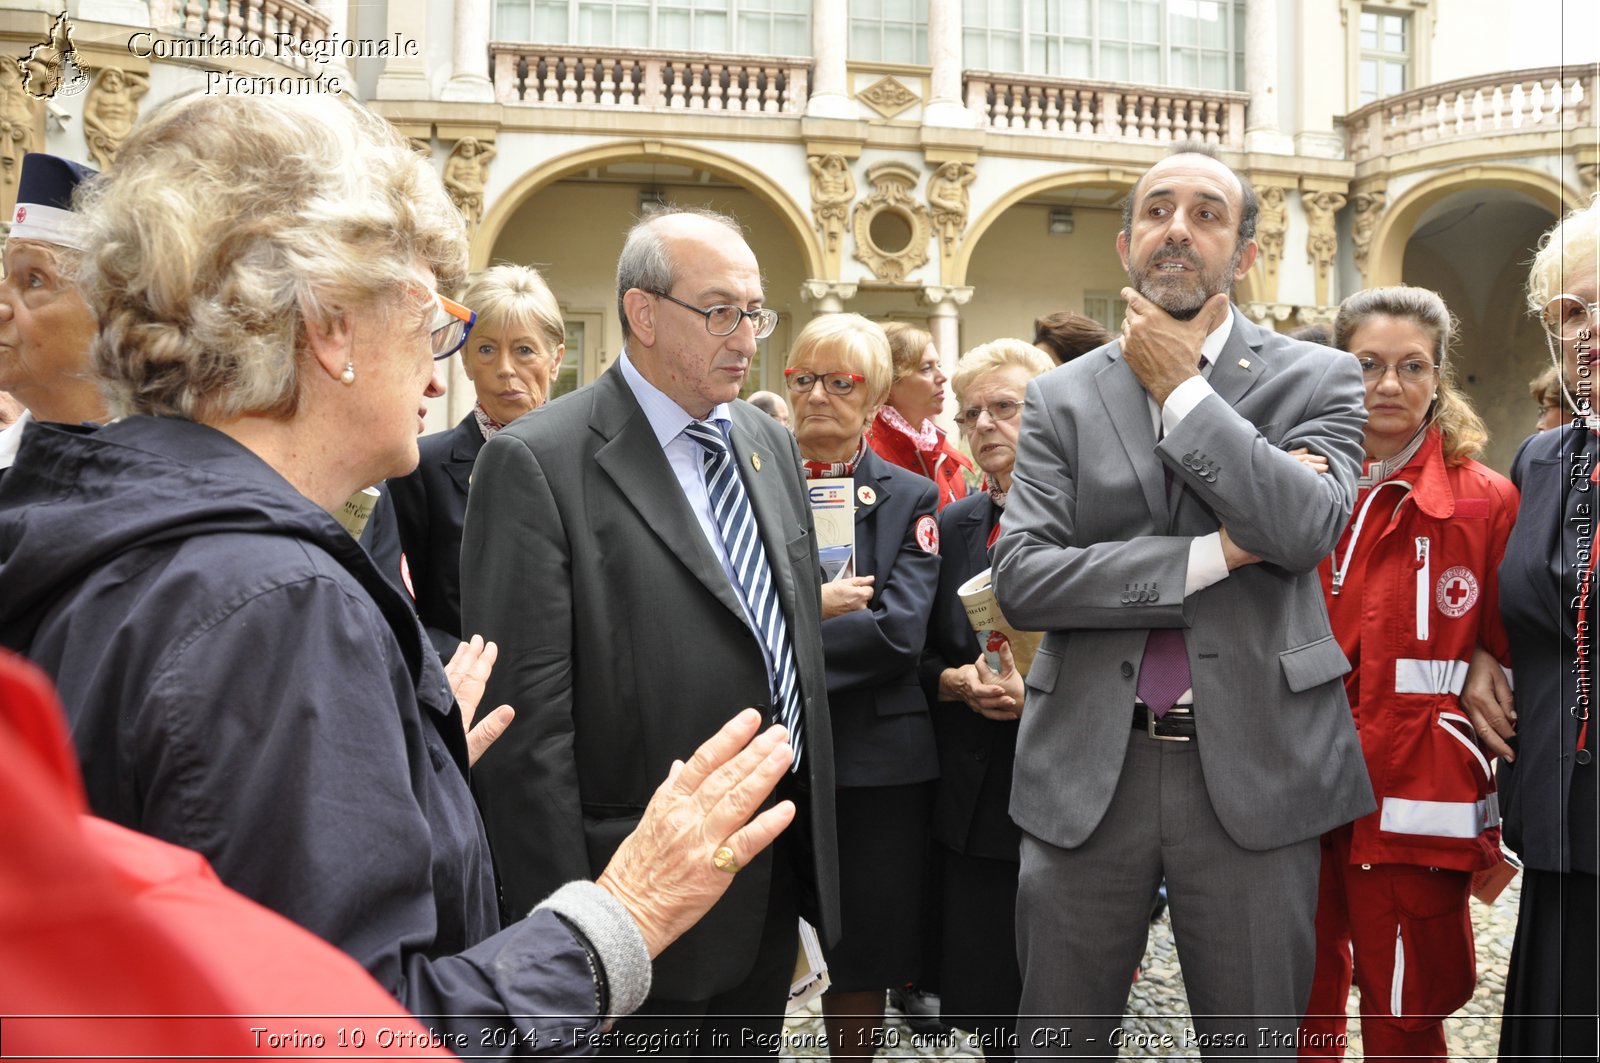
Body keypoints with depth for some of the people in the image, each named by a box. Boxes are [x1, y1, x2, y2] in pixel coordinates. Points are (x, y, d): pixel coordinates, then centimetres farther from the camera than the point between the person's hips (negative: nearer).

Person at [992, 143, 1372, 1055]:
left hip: (1253, 766, -1)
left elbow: (1307, 525, -17)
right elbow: (1021, 579, -7)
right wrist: (1211, 555, -13)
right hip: (1089, 767, 1)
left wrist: (1180, 386, -10)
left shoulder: (1317, 379, 3)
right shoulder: (1062, 398, 4)